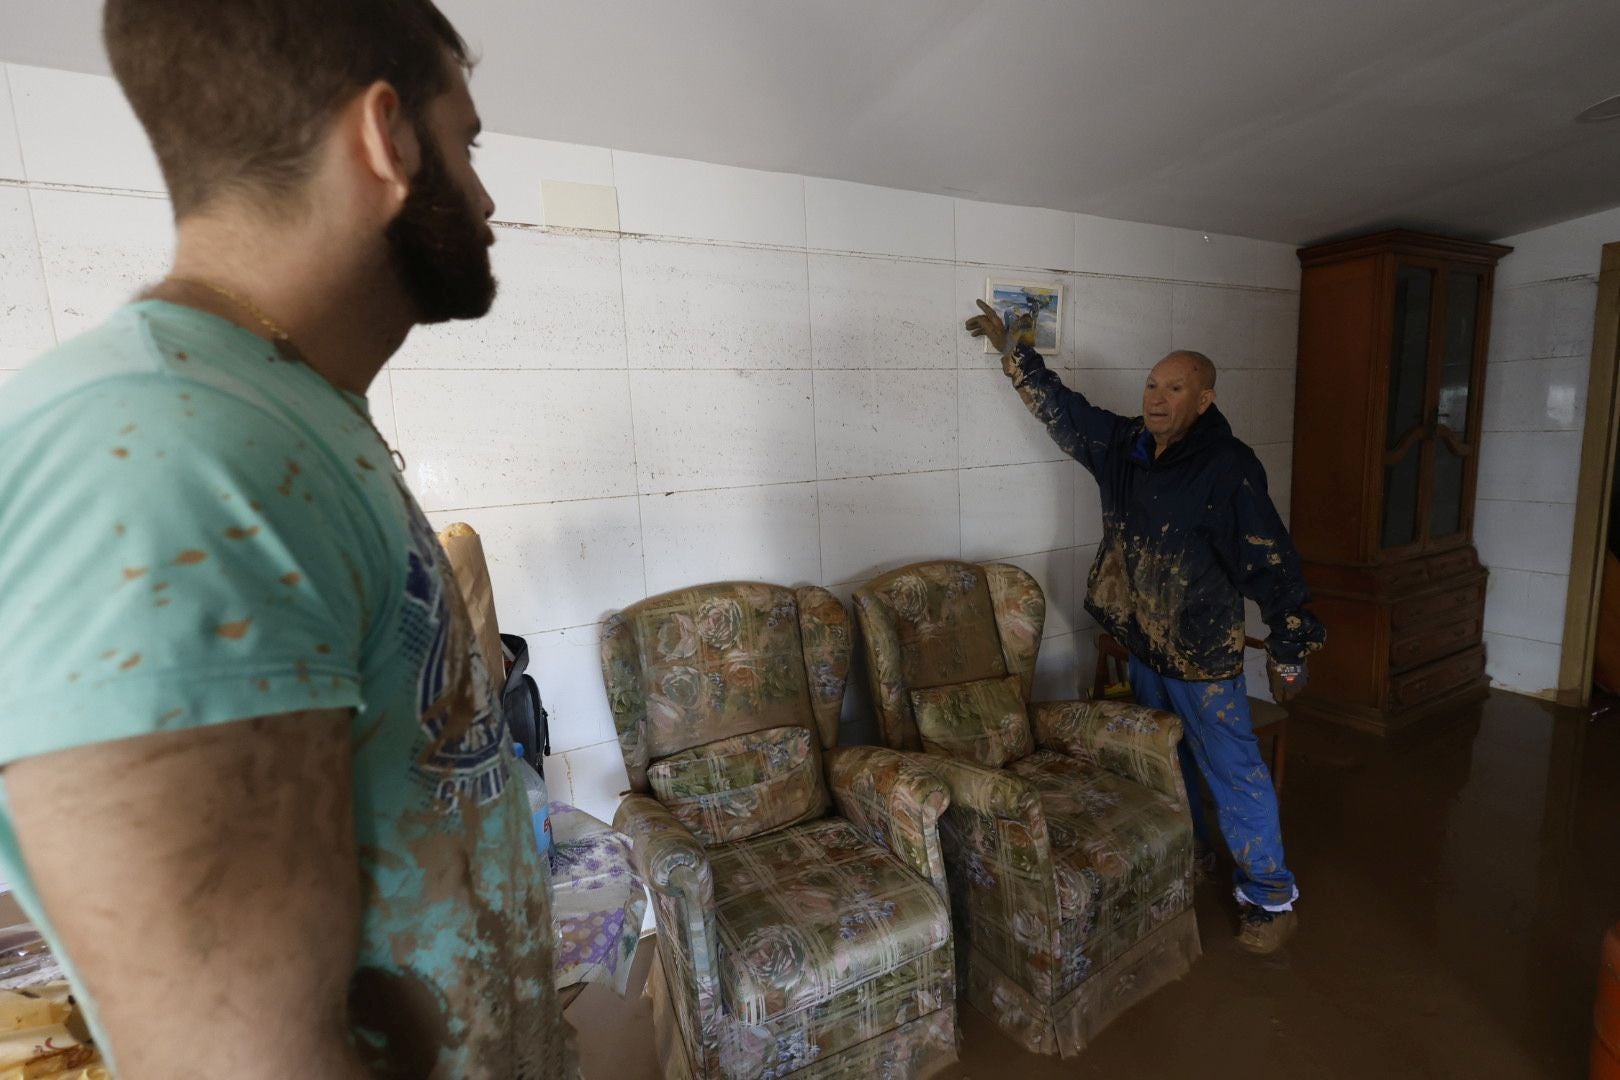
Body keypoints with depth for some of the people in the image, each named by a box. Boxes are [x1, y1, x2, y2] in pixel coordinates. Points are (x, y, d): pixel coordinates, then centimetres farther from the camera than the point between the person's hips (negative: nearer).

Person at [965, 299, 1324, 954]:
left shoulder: (1229, 468, -19)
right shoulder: (1123, 445, 0)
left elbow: (1272, 562, -16)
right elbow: (1059, 406, 11)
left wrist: (1289, 652, -14)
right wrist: (1007, 346, 14)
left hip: (1203, 655, -7)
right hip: (1142, 644, 7)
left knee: (1233, 773, 4)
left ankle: (1270, 898, 24)